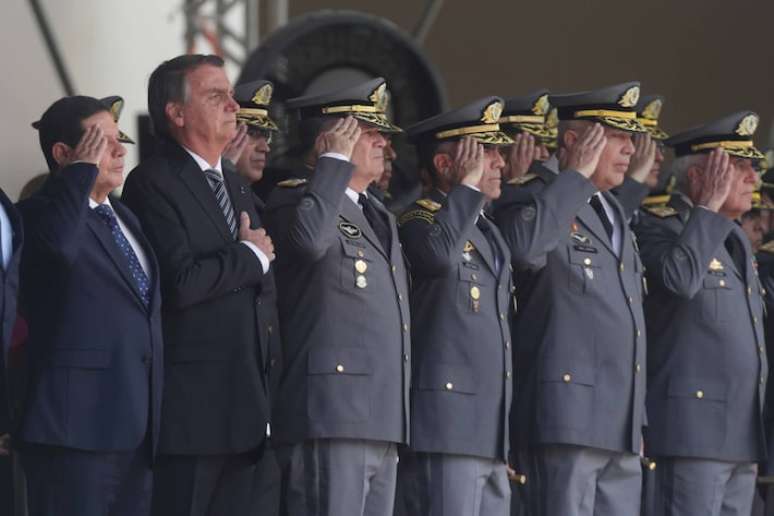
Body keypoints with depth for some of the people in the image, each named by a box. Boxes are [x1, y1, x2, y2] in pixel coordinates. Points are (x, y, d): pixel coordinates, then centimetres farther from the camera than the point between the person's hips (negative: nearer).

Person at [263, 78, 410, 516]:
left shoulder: (379, 216, 26)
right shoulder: (294, 200, -1)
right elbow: (310, 237, -27)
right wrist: (335, 161, -13)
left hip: (383, 428, 9)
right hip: (331, 417, -9)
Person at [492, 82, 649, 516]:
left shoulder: (616, 212, 24)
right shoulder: (536, 200, -2)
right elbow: (526, 246, -29)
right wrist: (577, 175, -16)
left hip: (623, 426, 8)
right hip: (572, 415, -8)